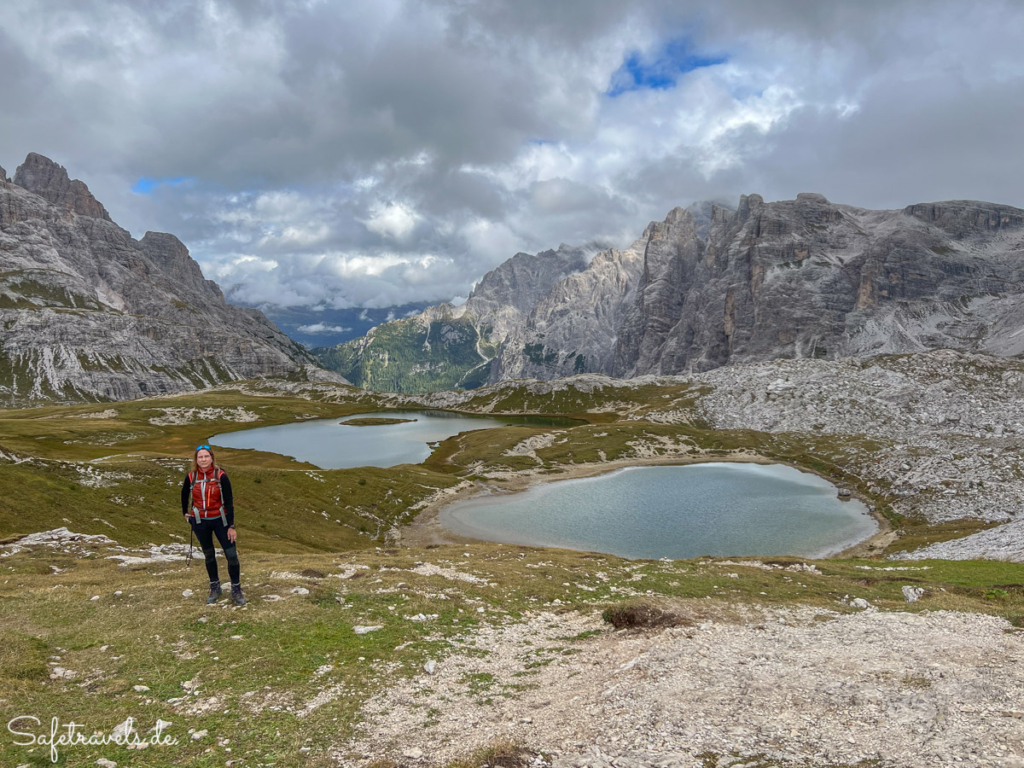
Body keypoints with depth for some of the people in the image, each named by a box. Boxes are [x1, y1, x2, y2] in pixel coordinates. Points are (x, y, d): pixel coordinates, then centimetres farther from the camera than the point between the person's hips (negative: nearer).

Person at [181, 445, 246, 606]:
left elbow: (229, 502, -11)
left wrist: (231, 526, -13)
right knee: (209, 555, 15)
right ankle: (215, 588, 30)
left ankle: (236, 590, 7)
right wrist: (185, 512, 18)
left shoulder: (221, 476, -14)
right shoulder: (191, 477, -7)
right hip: (200, 522, 2)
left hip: (220, 520, -2)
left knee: (231, 555, -6)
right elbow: (184, 494, 17)